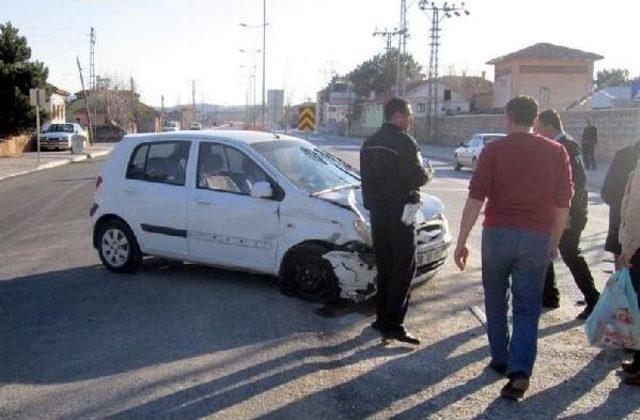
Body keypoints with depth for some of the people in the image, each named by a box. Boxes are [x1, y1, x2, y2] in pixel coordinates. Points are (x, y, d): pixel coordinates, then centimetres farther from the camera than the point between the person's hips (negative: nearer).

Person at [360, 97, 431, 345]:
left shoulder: (369, 143, 13)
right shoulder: (404, 142, -14)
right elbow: (417, 178, -17)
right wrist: (427, 173, 3)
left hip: (377, 211, 8)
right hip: (399, 212, -8)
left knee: (384, 267, 15)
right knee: (404, 269, -3)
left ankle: (382, 318, 20)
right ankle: (393, 324, -5)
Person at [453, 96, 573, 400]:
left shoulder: (493, 151, -3)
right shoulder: (556, 152, 3)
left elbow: (475, 199, -8)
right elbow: (563, 205, 5)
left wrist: (461, 241, -3)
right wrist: (554, 242, 17)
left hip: (497, 234, -1)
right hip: (537, 239, 1)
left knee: (495, 301, 17)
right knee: (527, 308, 6)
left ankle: (501, 359, 28)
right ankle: (520, 372, -6)